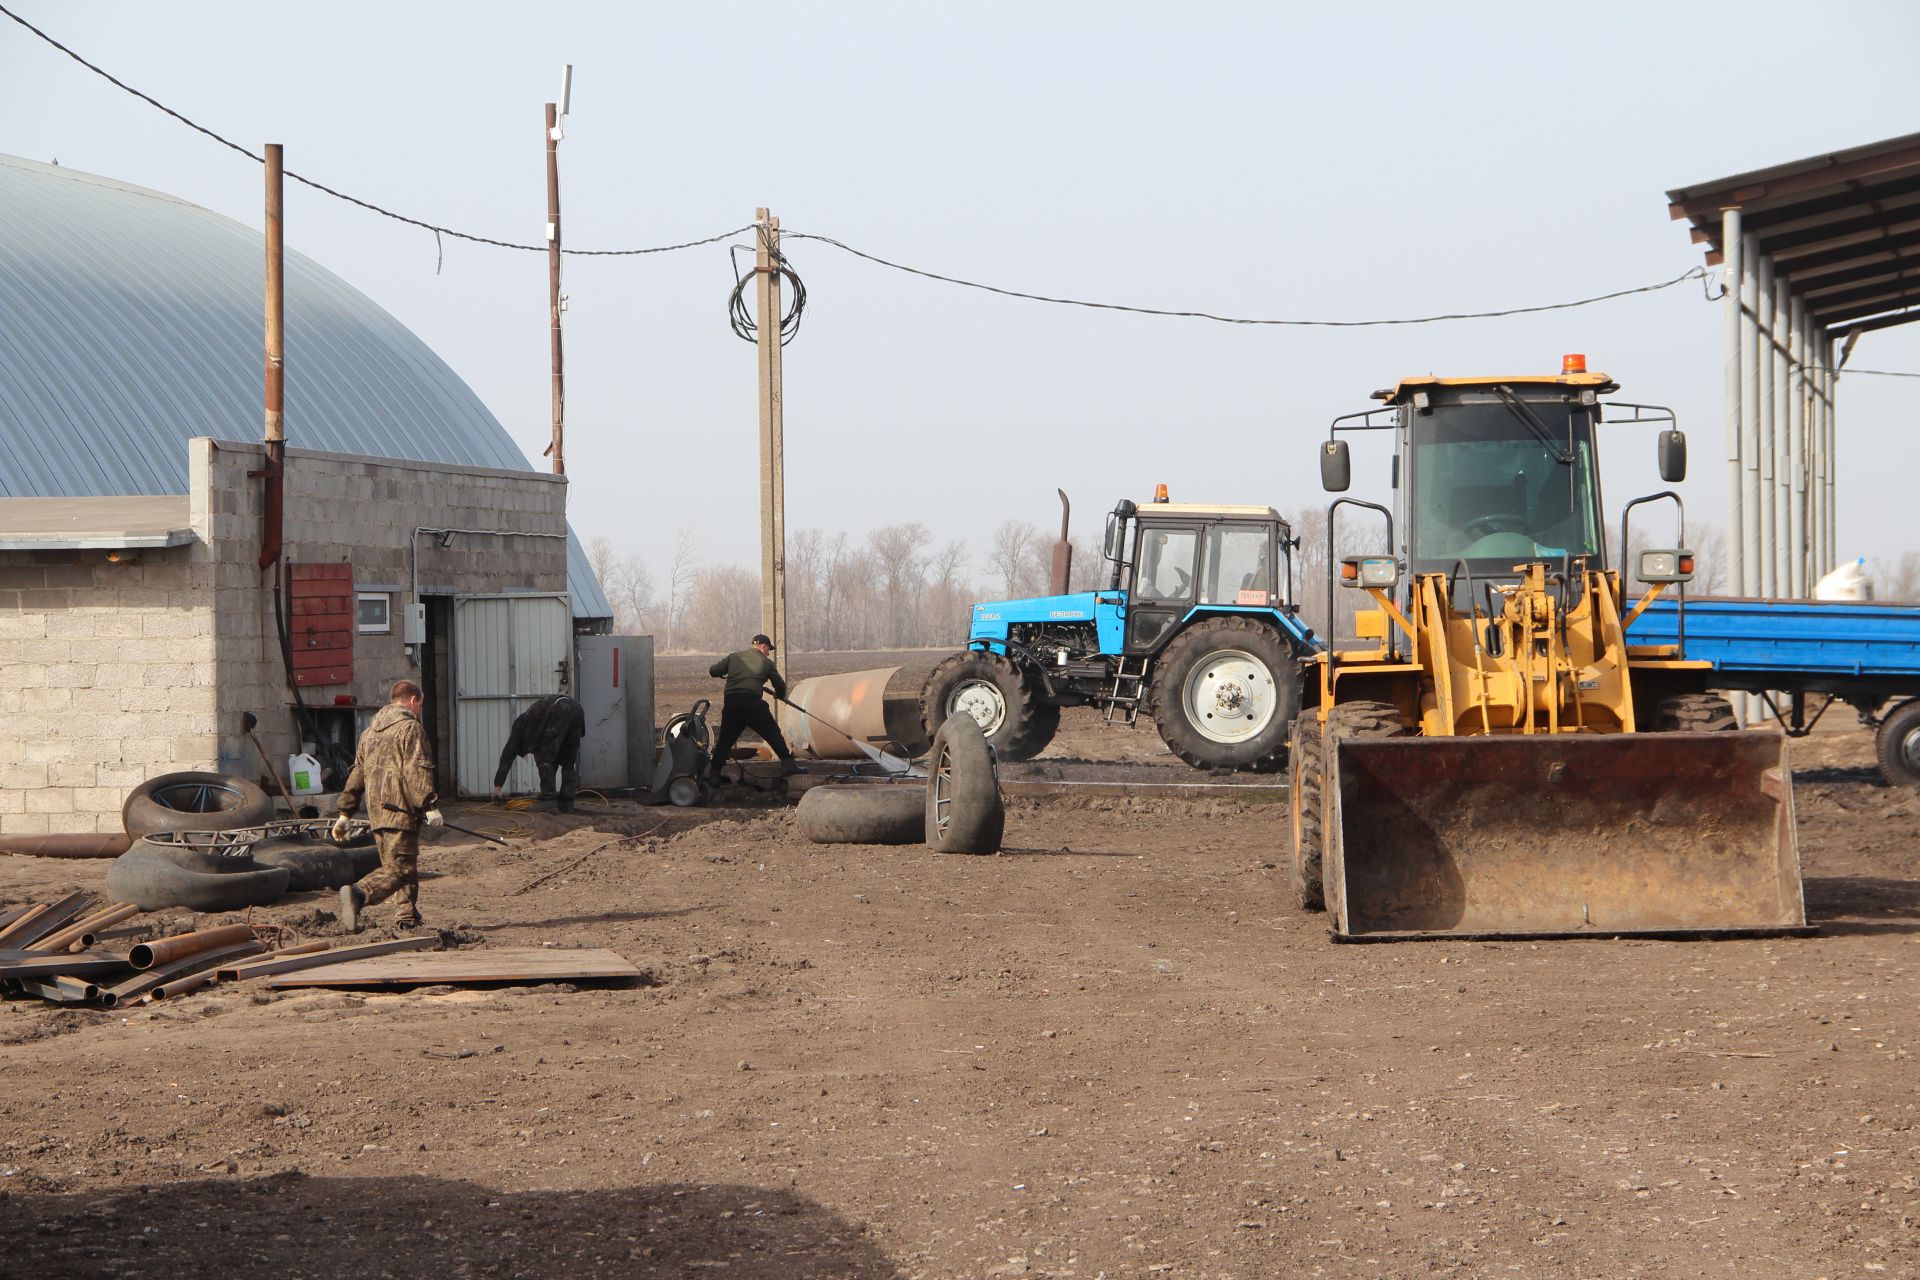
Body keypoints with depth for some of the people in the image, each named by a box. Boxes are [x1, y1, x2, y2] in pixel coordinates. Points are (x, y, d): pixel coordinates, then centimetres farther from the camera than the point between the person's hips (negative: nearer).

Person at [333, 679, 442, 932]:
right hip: (400, 809, -8)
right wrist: (430, 805, -16)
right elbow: (417, 770, -14)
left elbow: (357, 774, 23)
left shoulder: (370, 731, 21)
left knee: (400, 864, 18)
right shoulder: (410, 727, -4)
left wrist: (345, 813, 25)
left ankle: (408, 916, 18)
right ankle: (358, 894, -34)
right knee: (399, 868, -14)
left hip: (376, 812, 8)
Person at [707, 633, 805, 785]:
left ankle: (714, 775, 10)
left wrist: (724, 675, 37)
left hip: (730, 703, 3)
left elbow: (712, 671, 15)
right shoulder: (766, 662, 11)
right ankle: (788, 764, 0)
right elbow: (780, 685, 16)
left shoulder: (733, 657, 18)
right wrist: (779, 695, 38)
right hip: (751, 701, -3)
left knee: (725, 740, 11)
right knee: (773, 734, 5)